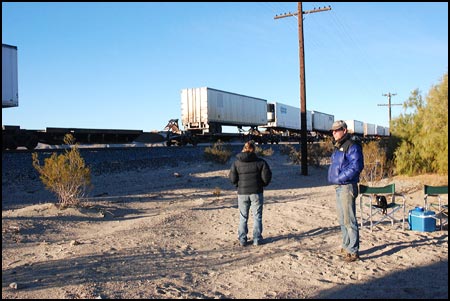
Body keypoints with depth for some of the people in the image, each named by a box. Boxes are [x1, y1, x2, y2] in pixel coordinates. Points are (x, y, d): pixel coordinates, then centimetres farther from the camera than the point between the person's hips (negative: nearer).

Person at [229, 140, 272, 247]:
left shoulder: (236, 162, -2)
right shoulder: (260, 162, -6)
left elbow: (232, 178, -3)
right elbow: (267, 177, -7)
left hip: (242, 193, 1)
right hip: (256, 192, -1)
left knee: (243, 217, 11)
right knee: (257, 216, 9)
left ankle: (242, 240, 13)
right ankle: (257, 239, 11)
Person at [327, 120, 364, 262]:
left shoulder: (352, 146, -12)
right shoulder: (337, 147, 17)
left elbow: (356, 167, -21)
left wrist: (340, 178, -18)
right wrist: (334, 178, 8)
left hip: (347, 187, -10)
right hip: (338, 187, 10)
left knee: (349, 220, -7)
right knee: (342, 220, 16)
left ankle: (353, 251, -2)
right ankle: (346, 246, 27)